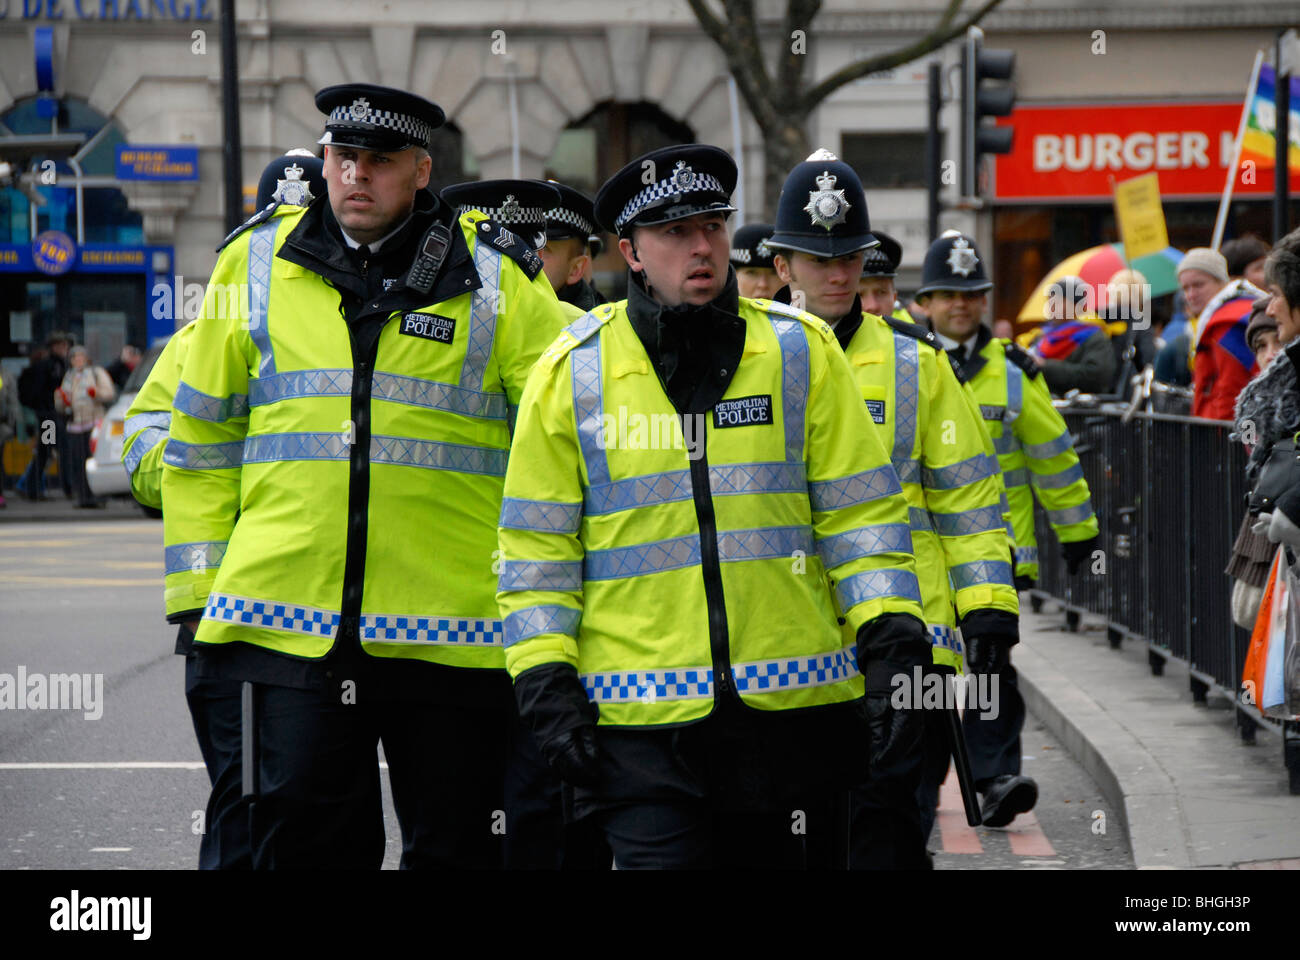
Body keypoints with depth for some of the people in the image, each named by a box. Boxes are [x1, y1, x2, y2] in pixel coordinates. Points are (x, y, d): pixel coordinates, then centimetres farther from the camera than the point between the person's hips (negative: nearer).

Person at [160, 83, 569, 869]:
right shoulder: (256, 262, 8)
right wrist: (198, 588, 8)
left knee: (457, 848, 8)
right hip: (286, 620, 1)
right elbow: (201, 438, 14)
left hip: (450, 629, -1)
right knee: (306, 841, 2)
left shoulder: (494, 280, 2)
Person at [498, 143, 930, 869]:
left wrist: (892, 646, -5)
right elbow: (537, 544, 5)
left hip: (790, 707, 2)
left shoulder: (801, 352, 5)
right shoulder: (572, 373, 3)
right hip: (641, 720, -2)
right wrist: (546, 685, -3)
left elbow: (862, 511, 5)